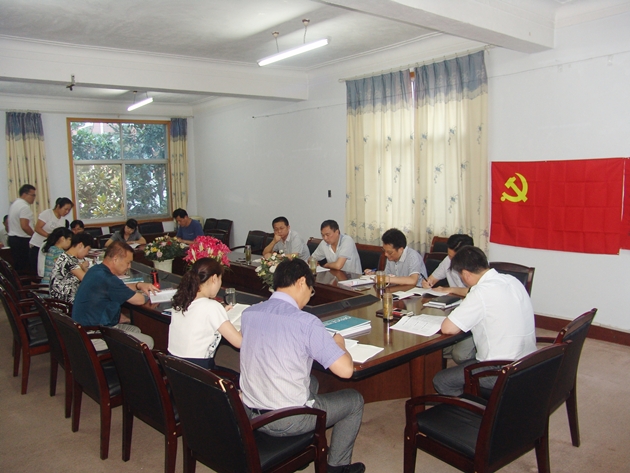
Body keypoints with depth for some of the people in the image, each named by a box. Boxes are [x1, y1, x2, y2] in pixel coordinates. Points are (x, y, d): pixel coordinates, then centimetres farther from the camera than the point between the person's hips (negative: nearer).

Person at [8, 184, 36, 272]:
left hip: (12, 238, 10)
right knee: (24, 266, -8)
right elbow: (24, 226, -24)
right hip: (22, 240, -10)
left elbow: (9, 222, 22)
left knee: (17, 265, 13)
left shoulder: (14, 204, 16)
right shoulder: (25, 207, -16)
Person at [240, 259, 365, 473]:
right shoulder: (306, 322, -22)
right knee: (354, 400, 18)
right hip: (287, 421, -6)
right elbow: (346, 370, -21)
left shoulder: (247, 313, -4)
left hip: (249, 415, 7)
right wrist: (339, 343, 0)